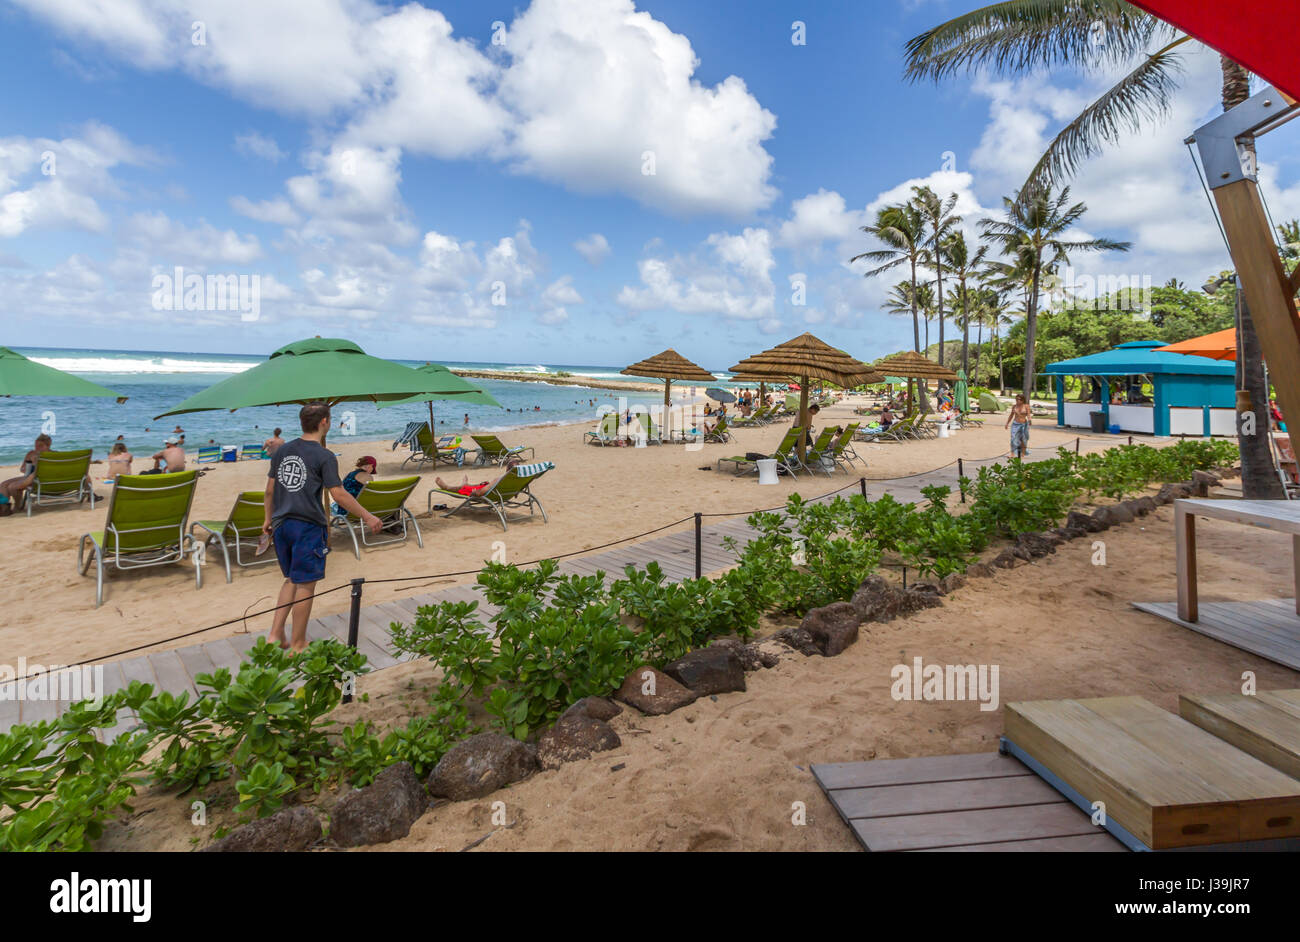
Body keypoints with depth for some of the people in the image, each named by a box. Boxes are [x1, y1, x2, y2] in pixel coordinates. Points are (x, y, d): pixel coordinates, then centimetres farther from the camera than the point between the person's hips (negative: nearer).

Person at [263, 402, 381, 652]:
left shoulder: (282, 451, 8)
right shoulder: (325, 456, -11)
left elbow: (270, 488, 14)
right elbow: (339, 495, -14)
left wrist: (268, 518, 26)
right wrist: (367, 517, -7)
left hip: (281, 525, 7)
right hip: (308, 528, -6)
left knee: (292, 580, 22)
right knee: (305, 585, 5)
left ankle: (275, 635, 18)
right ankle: (298, 645, 15)